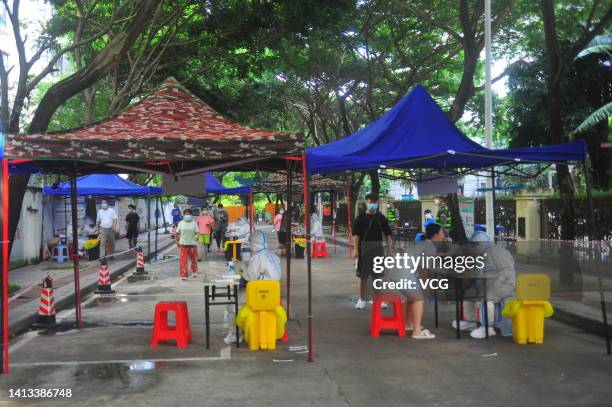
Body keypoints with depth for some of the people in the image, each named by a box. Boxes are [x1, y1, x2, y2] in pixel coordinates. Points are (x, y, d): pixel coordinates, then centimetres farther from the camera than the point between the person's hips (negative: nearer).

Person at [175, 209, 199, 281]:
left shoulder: (194, 223, 0)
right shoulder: (181, 223, 3)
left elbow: (197, 232, -7)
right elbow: (177, 233, 8)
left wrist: (197, 237, -28)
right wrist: (177, 241, 1)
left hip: (192, 244, 0)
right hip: (183, 244, 0)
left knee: (194, 259, 15)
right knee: (183, 260, -7)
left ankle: (194, 271, 39)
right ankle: (184, 275, -5)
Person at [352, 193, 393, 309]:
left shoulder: (381, 218, 4)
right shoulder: (360, 218, -2)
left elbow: (388, 234, 6)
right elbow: (356, 235, -5)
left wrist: (389, 250, 1)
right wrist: (356, 250, -13)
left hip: (378, 248, 2)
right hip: (364, 248, -2)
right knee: (363, 275, 5)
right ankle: (362, 299, 15)